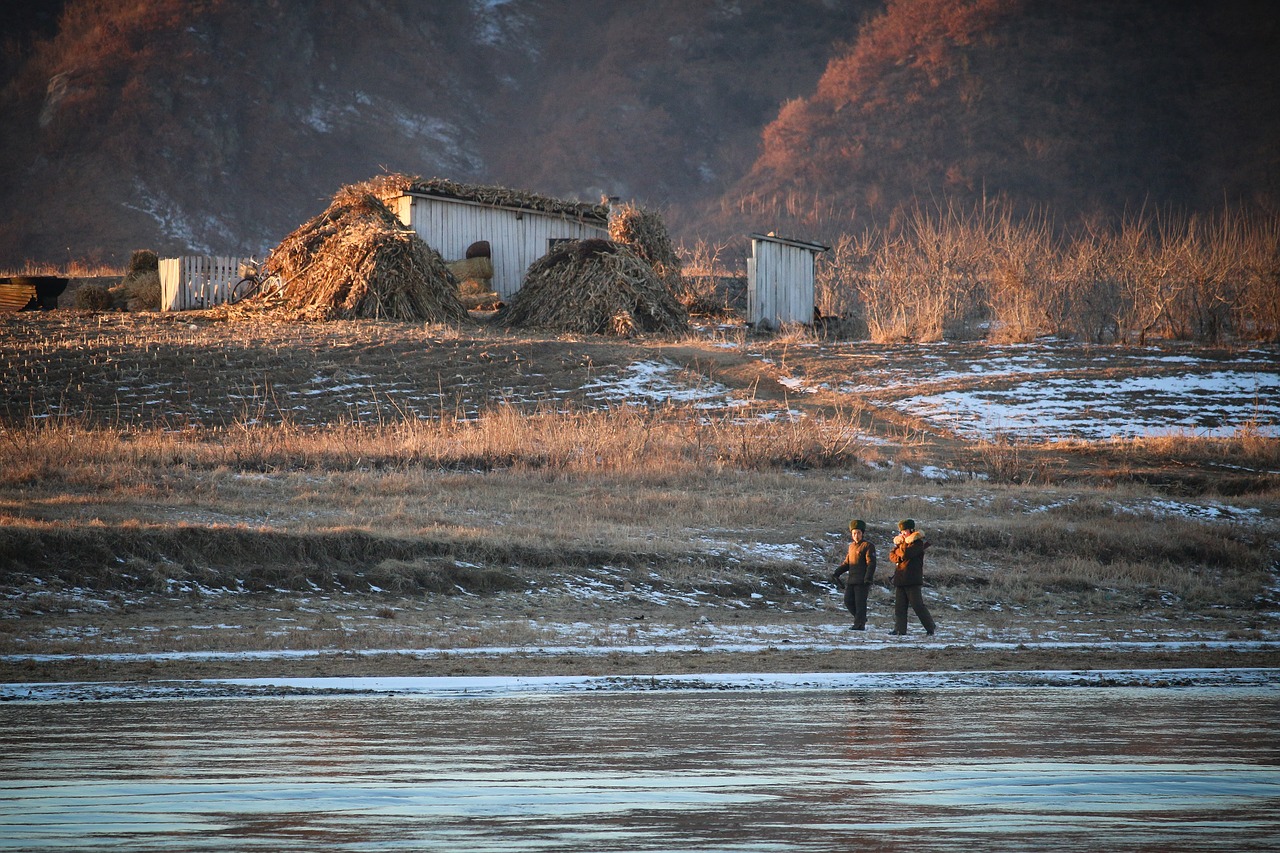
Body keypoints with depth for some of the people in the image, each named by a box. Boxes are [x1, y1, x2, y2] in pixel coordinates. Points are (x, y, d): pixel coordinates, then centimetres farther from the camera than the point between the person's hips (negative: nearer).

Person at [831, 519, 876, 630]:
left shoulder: (868, 546, -5)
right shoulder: (851, 546, 18)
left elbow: (871, 563, -11)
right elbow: (846, 563, 23)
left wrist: (868, 578, -21)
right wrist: (837, 573, 12)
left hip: (862, 581, -8)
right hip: (851, 580, 8)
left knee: (860, 602, -6)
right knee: (848, 601, 5)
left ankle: (860, 624, -1)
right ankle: (861, 619, 21)